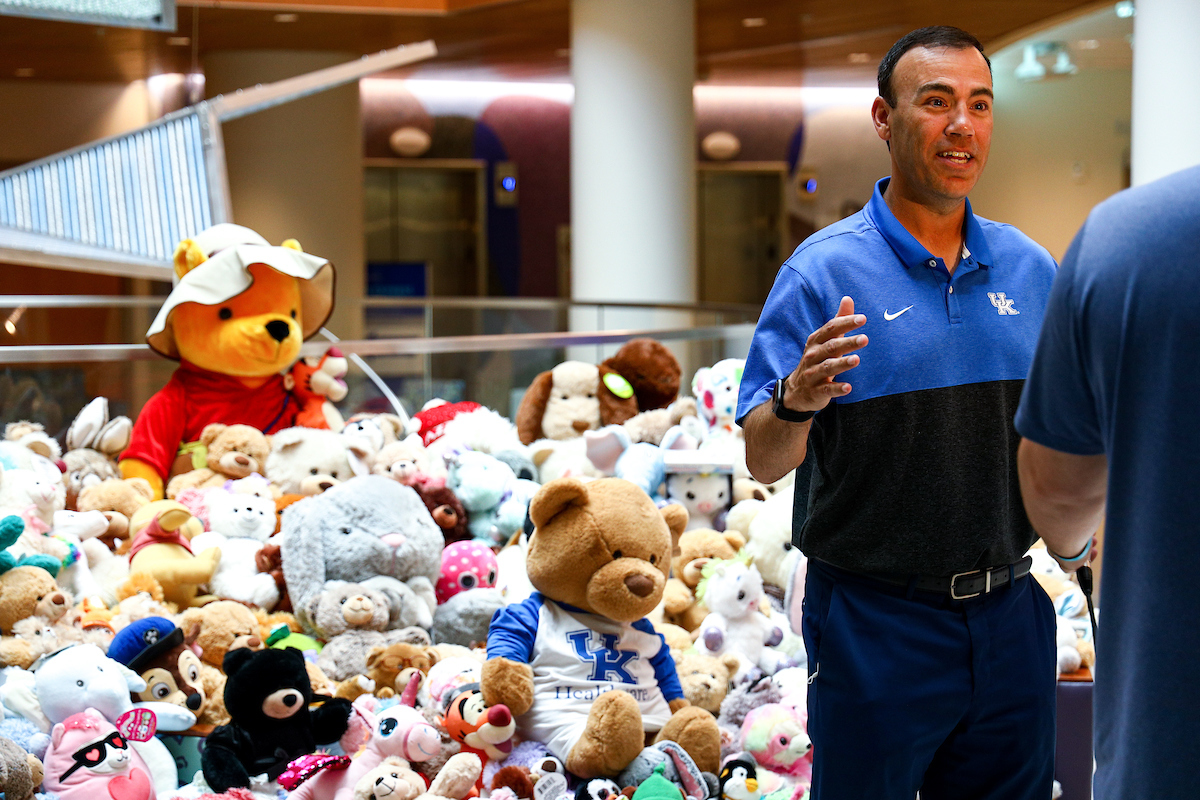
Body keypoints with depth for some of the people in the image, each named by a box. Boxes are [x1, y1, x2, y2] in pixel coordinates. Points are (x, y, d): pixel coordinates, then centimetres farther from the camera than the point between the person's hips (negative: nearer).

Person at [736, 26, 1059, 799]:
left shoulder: (1030, 268, 7)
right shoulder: (824, 270, -8)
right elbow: (764, 462, -10)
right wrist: (795, 404, -30)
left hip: (1009, 614, 5)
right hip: (875, 625, -4)